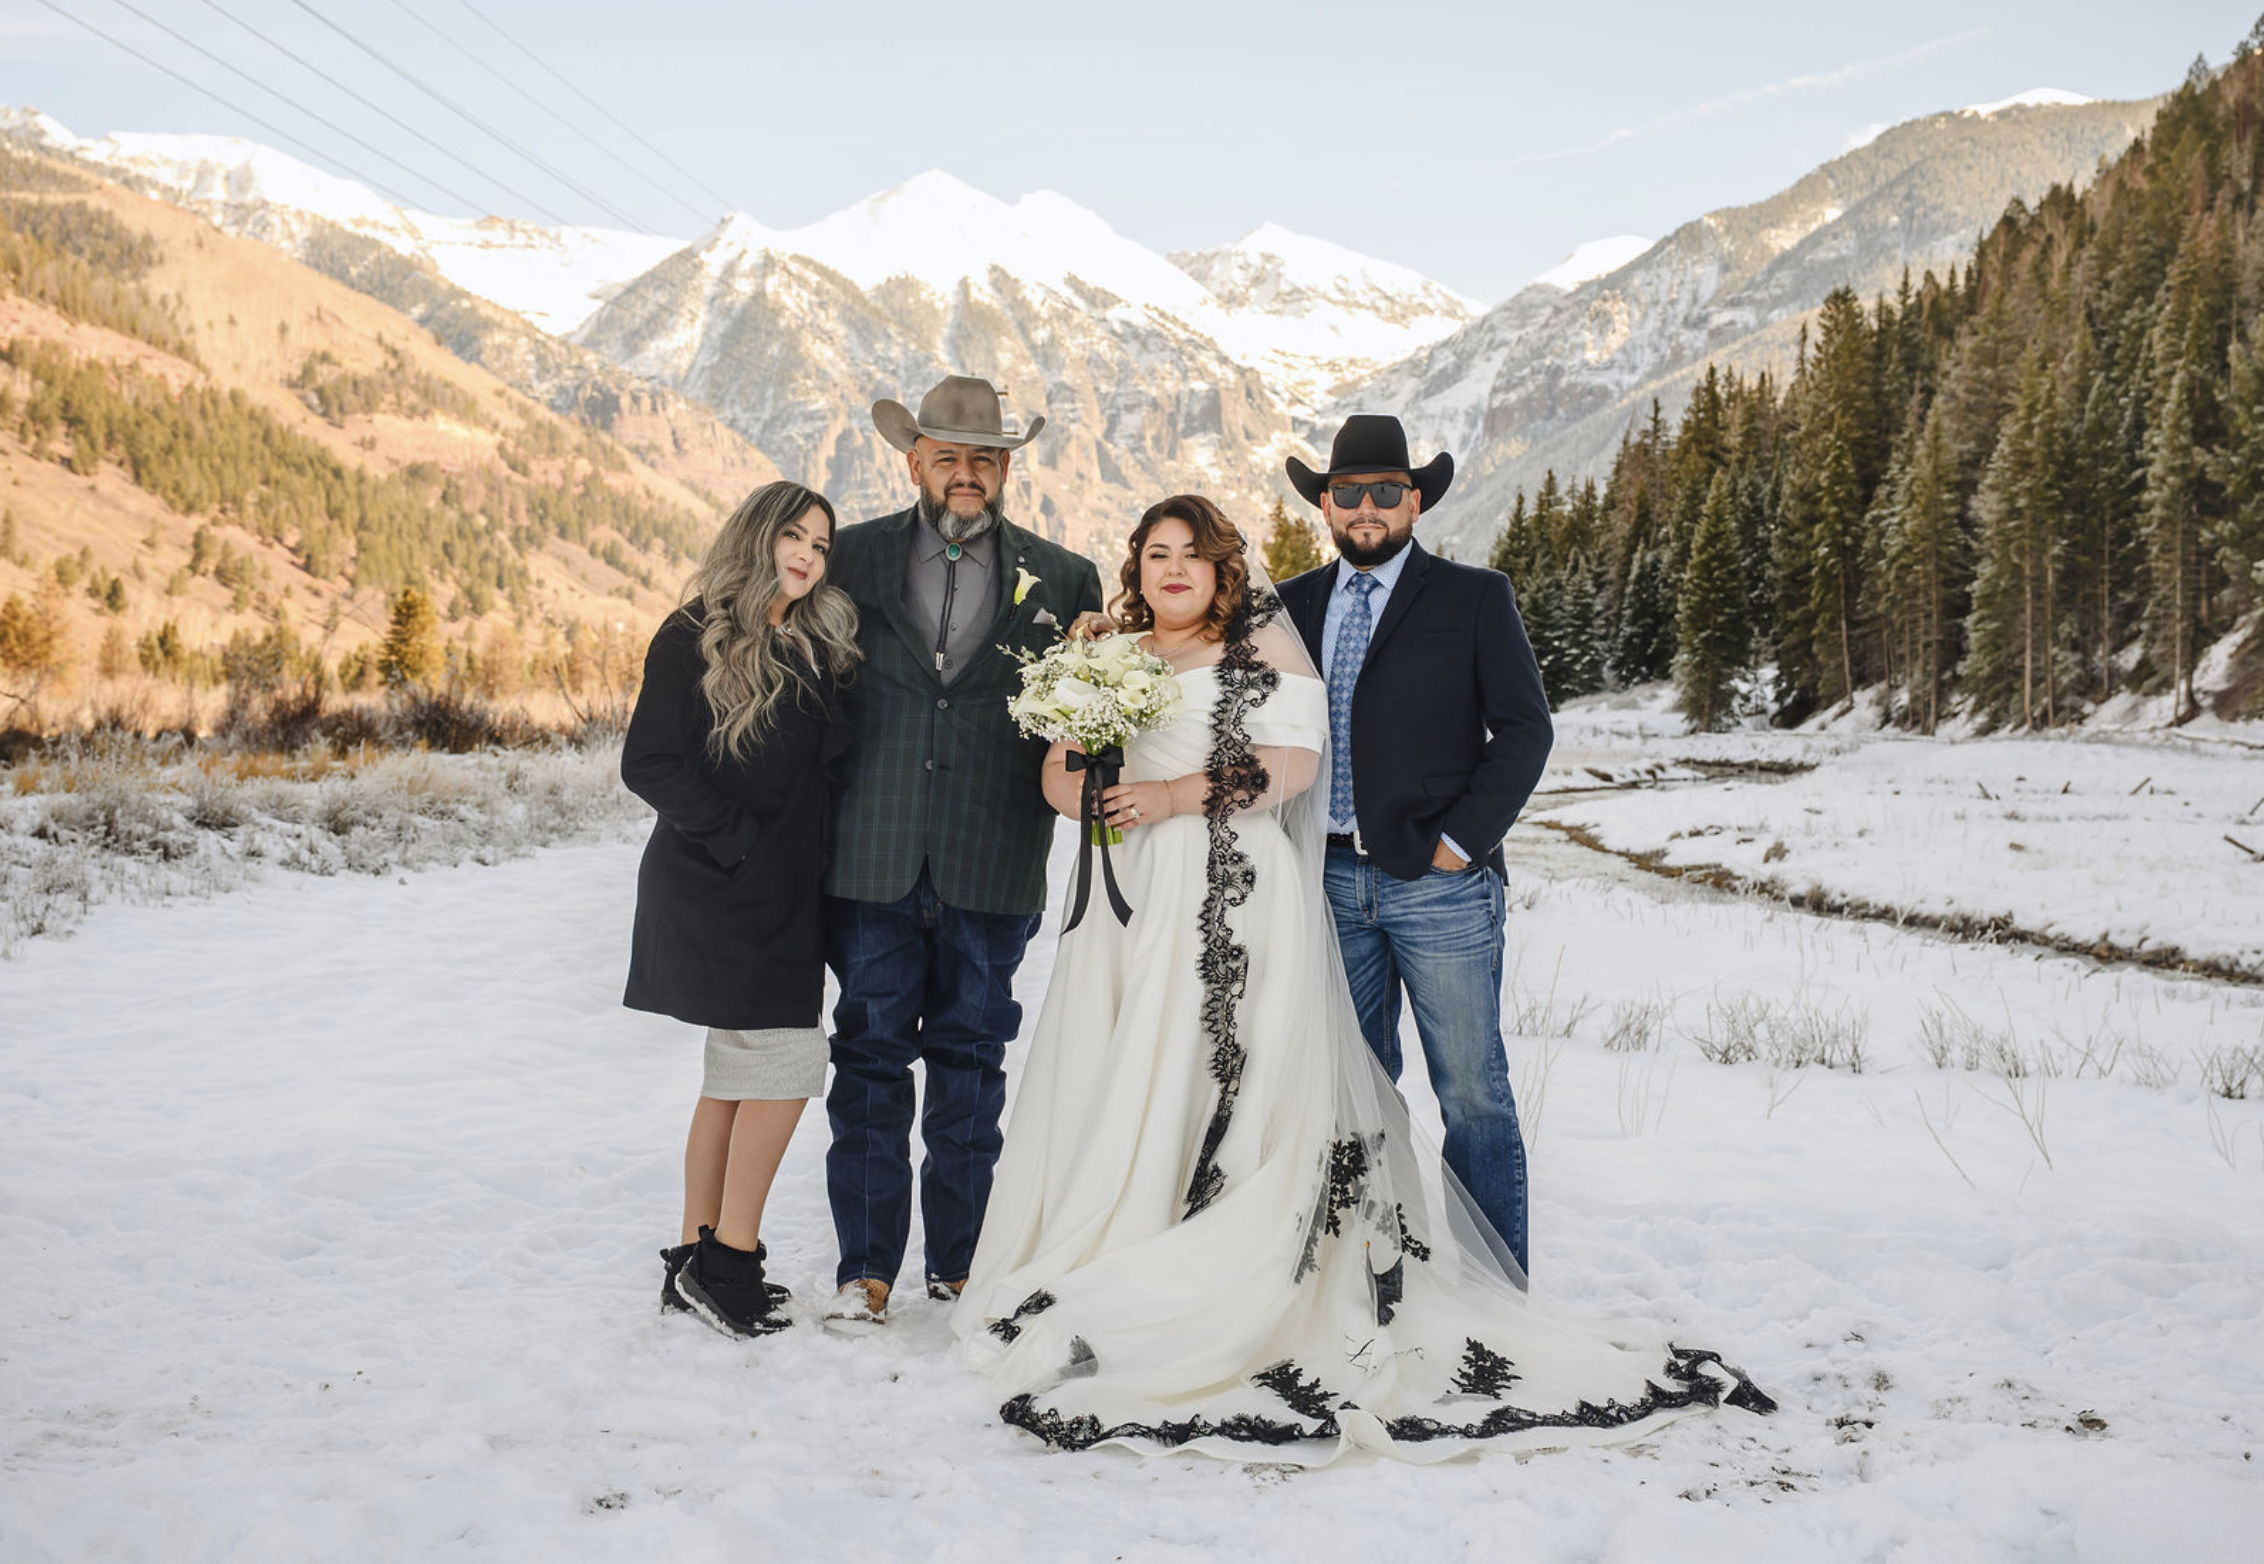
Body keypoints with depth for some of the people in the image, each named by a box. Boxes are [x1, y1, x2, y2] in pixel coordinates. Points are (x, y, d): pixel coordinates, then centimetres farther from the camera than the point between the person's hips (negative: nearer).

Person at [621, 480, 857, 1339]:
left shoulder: (814, 649, 13)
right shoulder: (694, 638, -8)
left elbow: (831, 762, 16)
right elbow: (649, 763, -14)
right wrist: (740, 840, -16)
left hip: (784, 891, 8)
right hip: (714, 888, -8)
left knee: (739, 1074, 10)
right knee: (786, 1062, -11)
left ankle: (697, 1261, 18)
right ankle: (727, 1261, -1)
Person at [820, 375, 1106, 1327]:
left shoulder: (1061, 579, 6)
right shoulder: (853, 559, 6)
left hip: (992, 866, 0)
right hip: (873, 860, 0)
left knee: (970, 1067, 10)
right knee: (869, 1060, 5)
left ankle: (959, 1266, 22)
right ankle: (865, 1267, 15)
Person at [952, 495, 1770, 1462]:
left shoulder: (1263, 645, 5)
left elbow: (1294, 762, -6)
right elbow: (1058, 770, 15)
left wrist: (1177, 794, -13)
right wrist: (1099, 795, -8)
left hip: (1241, 903, -4)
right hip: (1136, 903, 5)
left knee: (1242, 1084, -10)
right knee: (1114, 1098, -1)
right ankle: (1106, 1299, 5)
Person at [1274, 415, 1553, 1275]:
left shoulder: (1473, 597, 1)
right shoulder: (1294, 605, 13)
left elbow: (1524, 728, -3)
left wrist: (1461, 841, -10)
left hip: (1439, 881, -4)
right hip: (1332, 882, 4)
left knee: (1473, 1092, 0)